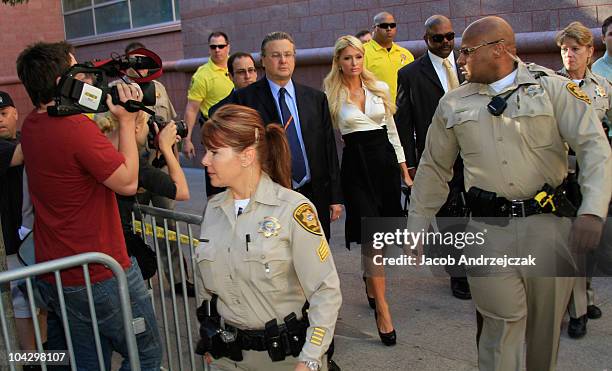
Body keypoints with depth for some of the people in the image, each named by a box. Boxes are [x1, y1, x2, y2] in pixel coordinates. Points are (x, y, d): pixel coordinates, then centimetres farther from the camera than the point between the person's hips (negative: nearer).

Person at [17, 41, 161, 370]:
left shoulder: (32, 124, 4)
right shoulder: (77, 128, -24)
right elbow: (128, 183, -15)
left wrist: (112, 116, 8)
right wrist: (126, 120, -10)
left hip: (51, 277, 9)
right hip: (99, 279, -9)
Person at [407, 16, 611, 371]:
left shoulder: (553, 88, 0)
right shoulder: (453, 104, 8)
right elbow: (434, 169, 15)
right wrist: (417, 228, 15)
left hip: (549, 223, 0)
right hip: (489, 228, 1)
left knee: (547, 323, 12)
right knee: (502, 325, 0)